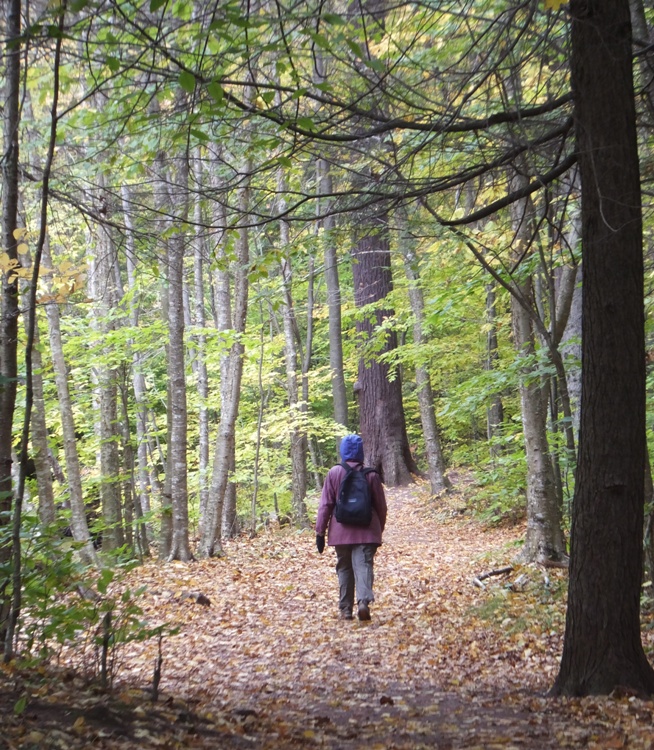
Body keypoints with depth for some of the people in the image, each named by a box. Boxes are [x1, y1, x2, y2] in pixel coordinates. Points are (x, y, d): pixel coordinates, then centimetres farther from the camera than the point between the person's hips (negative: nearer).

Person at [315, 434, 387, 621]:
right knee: (363, 565, -5)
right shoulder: (371, 475, 0)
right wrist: (380, 529, 19)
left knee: (344, 568, 13)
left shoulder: (334, 473, -2)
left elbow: (325, 504, -2)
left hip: (341, 532, 1)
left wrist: (320, 531, 3)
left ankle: (346, 609, 14)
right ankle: (364, 601, -27)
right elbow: (381, 506, 6)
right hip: (367, 532, -1)